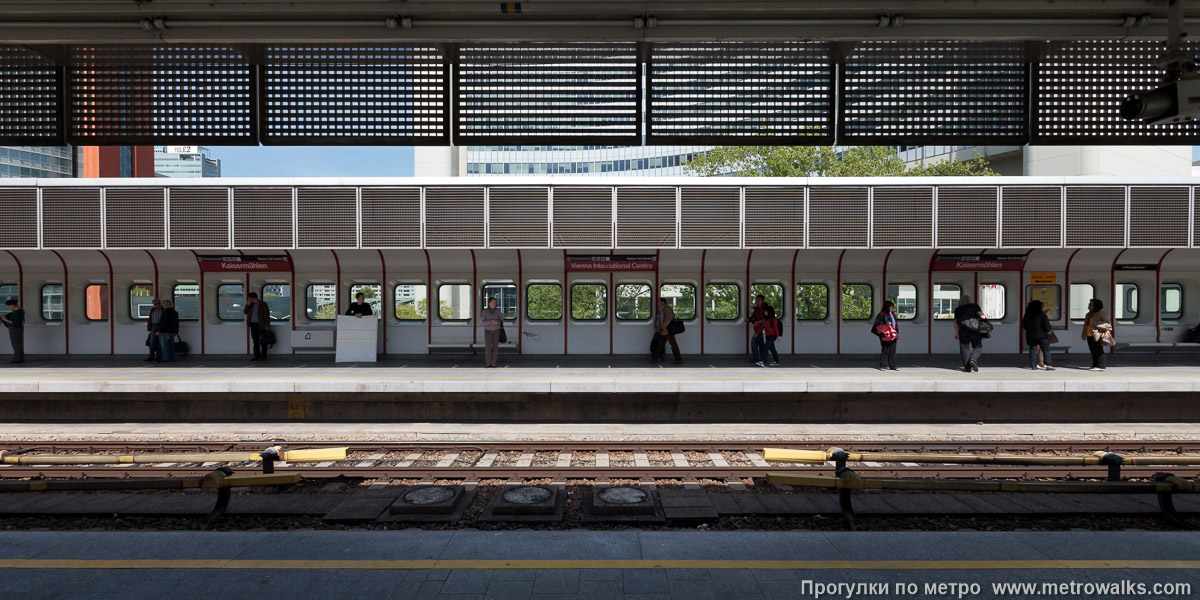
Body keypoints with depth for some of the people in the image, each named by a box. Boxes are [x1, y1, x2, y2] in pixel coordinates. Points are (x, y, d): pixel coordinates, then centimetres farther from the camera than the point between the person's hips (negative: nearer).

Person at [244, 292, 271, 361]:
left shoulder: (263, 304, -5)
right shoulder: (251, 305, 12)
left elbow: (267, 315, -7)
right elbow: (245, 312, 8)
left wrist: (267, 326, -12)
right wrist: (248, 305, -5)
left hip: (261, 325, -6)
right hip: (253, 325, 6)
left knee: (262, 341, -3)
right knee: (255, 340, 7)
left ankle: (263, 356, 1)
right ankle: (257, 355, 12)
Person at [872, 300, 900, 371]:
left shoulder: (893, 314, 15)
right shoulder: (882, 314, -7)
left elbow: (896, 323, 20)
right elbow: (876, 323, -12)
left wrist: (897, 333, 15)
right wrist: (885, 324, -20)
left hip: (893, 335, 7)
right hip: (885, 336, -6)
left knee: (893, 351, 6)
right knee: (885, 350, -3)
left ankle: (892, 366, 12)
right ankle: (883, 366, 4)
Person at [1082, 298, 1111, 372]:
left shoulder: (1101, 313, -5)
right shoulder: (1088, 315, 17)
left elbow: (1108, 322, -6)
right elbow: (1086, 325, 20)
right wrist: (1084, 335, 17)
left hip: (1097, 335, -8)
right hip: (1089, 335, 8)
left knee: (1098, 350, -8)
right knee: (1093, 351, 10)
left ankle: (1100, 366, -7)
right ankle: (1095, 365, 16)